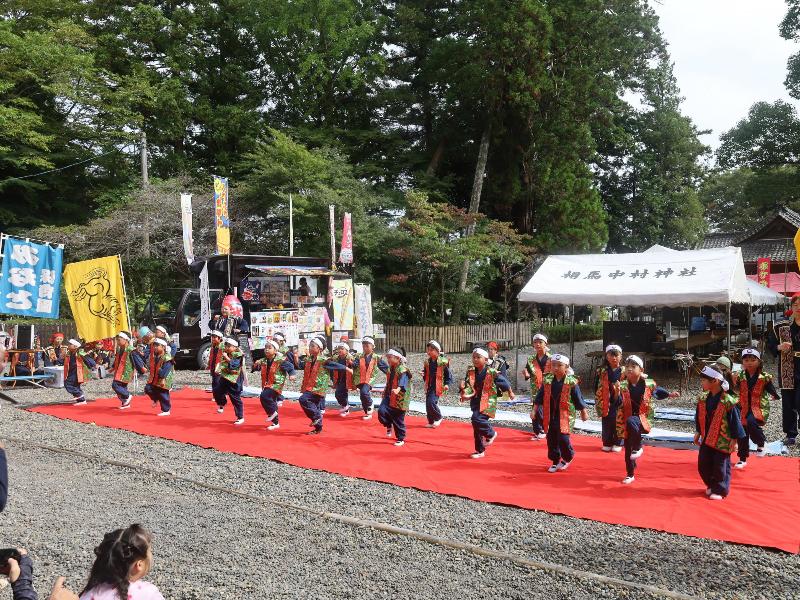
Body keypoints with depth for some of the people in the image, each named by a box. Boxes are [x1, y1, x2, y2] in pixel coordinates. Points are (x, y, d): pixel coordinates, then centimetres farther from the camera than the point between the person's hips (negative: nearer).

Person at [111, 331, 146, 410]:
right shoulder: (119, 350, 10)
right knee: (122, 387, 13)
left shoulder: (131, 351, -17)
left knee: (115, 385, -16)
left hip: (125, 373, -9)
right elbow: (117, 360, 25)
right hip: (119, 372, 9)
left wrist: (142, 368, -18)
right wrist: (113, 368, 33)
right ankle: (126, 403, 26)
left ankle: (127, 396, 0)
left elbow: (137, 359, -18)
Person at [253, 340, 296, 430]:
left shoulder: (281, 360, -13)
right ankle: (275, 423, 28)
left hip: (276, 385, -7)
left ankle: (272, 412, -7)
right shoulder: (263, 361, 6)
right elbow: (255, 368, 14)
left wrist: (291, 375, -26)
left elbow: (290, 367, -7)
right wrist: (256, 365, -8)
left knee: (264, 396, -27)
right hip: (266, 385, 7)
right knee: (271, 402, 14)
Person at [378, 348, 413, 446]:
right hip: (389, 397, 7)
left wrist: (398, 389, -53)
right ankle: (389, 425, 14)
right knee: (381, 411, -14)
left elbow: (402, 382, -35)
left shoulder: (403, 370, -17)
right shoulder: (390, 369, 10)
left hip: (399, 399, -7)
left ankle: (400, 439, 20)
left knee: (398, 420, 1)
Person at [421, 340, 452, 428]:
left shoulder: (443, 362, -9)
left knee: (431, 402, -19)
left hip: (437, 387, -6)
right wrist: (423, 374, -2)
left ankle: (438, 418, 4)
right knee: (428, 404, 7)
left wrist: (447, 384, -15)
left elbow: (449, 375, -4)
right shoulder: (427, 362, 8)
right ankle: (431, 422, 21)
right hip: (429, 386, 6)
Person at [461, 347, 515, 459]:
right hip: (476, 401, 6)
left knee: (477, 419, -25)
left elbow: (503, 382, 2)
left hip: (488, 401, -6)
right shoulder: (471, 372, 2)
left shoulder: (492, 372, -11)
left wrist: (510, 392, 15)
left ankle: (491, 434, 3)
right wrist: (465, 393, -25)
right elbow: (467, 385, -4)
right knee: (476, 427, 8)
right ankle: (480, 451, 21)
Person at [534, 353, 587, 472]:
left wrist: (584, 412, 5)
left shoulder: (571, 382, -10)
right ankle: (555, 461, 26)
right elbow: (539, 397, 9)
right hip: (550, 416, 4)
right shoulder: (547, 381, 1)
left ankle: (568, 457, 20)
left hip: (565, 416, -4)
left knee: (563, 438, -9)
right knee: (551, 439, 9)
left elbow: (578, 398, -1)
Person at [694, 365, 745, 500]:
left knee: (721, 466, 3)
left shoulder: (727, 401, -18)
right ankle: (711, 485, 31)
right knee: (703, 464, 11)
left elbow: (734, 421, -13)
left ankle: (719, 490, 18)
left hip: (722, 441, -6)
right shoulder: (703, 399, 1)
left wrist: (734, 440, -11)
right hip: (707, 439, 6)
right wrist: (698, 433, 15)